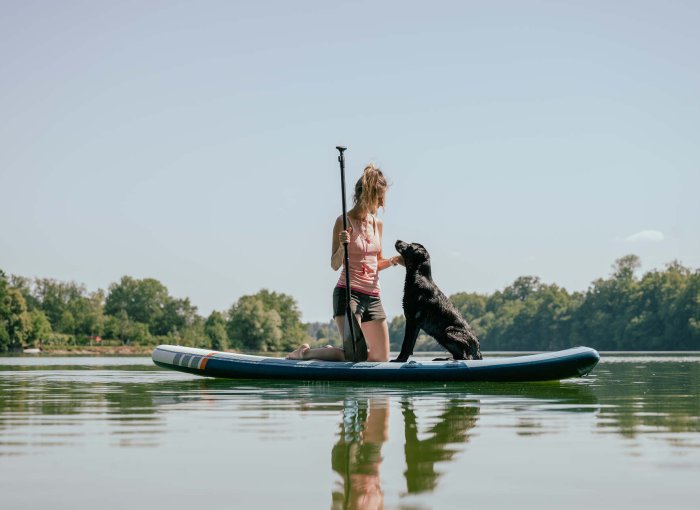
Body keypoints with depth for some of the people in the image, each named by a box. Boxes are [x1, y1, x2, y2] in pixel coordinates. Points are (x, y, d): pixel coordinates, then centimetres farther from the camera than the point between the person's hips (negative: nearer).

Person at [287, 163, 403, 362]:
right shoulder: (344, 221, -7)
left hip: (373, 296, 7)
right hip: (348, 294, -7)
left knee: (381, 358, 6)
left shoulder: (377, 223, 11)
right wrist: (342, 246, -26)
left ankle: (331, 351, 26)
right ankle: (305, 352, 5)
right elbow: (335, 265, -8)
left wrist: (392, 261, 2)